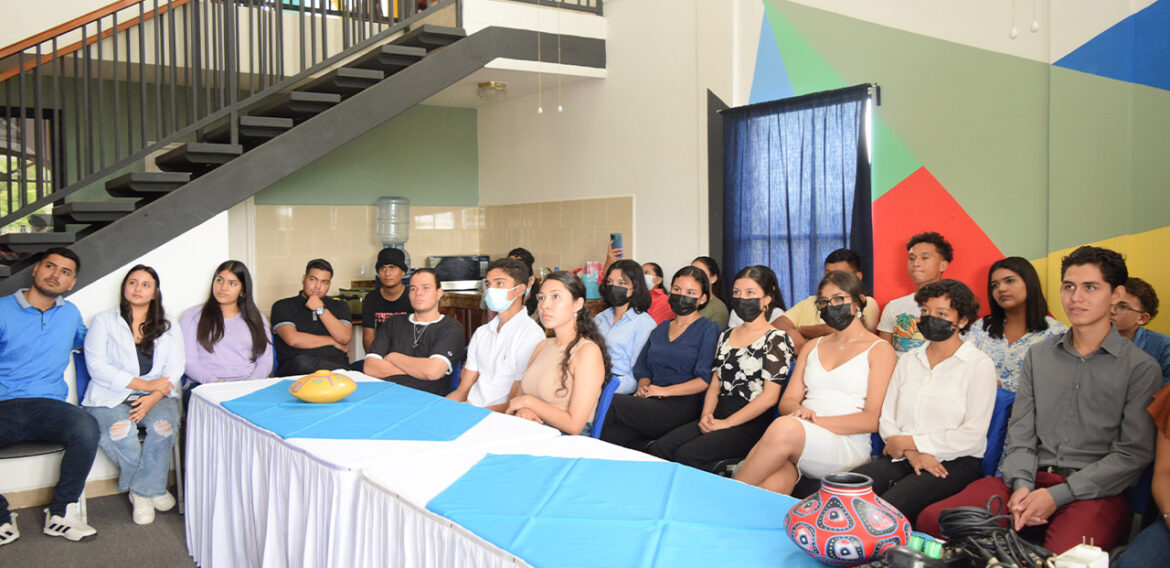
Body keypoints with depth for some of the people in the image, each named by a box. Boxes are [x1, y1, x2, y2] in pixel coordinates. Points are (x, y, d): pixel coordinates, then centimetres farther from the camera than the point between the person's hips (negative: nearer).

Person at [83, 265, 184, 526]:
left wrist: (152, 398, -16)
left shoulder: (169, 327, 16)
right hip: (111, 397, -1)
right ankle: (153, 488, -9)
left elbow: (175, 369, 4)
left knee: (164, 425, -32)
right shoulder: (103, 322, 9)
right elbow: (97, 367, -4)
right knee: (120, 432, -33)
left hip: (157, 396, 2)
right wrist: (146, 384, -13)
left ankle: (142, 490, -11)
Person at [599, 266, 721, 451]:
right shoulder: (660, 329, 24)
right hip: (651, 401, 5)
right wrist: (643, 388, 2)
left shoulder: (708, 330, 4)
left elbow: (706, 380, -6)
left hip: (683, 404, -5)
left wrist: (666, 391, -11)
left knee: (611, 402, -25)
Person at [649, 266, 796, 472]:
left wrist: (726, 423, -13)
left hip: (750, 425, -7)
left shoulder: (776, 339, -2)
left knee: (685, 455, -28)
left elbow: (769, 396, -11)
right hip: (717, 418, 7)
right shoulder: (726, 336, 19)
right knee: (659, 449, -17)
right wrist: (707, 414, 0)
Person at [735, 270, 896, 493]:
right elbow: (787, 401, 18)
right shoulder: (813, 346, 25)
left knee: (784, 428, -36)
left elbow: (872, 419, -2)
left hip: (847, 447, -3)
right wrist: (799, 412, -8)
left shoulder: (879, 350, 8)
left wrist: (816, 421, -13)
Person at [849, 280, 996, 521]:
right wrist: (911, 454, -10)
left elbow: (972, 436, -9)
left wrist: (908, 442, -7)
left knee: (889, 506, -33)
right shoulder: (908, 360, 17)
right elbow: (886, 419, 10)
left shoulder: (979, 365, 0)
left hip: (953, 463, -5)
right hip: (902, 457, 5)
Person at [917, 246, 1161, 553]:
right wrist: (1022, 485, -8)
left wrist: (1057, 495, -13)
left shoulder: (1141, 367, 4)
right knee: (932, 520, -18)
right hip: (1033, 479, 4)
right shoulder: (1038, 355, 17)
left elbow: (1133, 454, -4)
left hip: (1096, 490, -4)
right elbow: (1021, 432, 13)